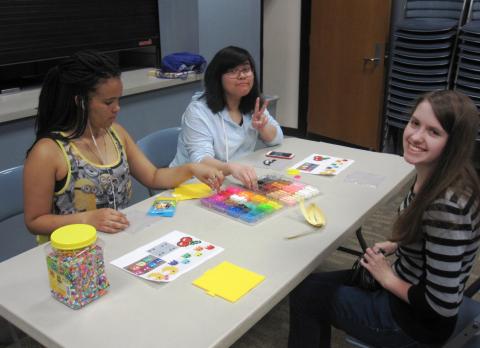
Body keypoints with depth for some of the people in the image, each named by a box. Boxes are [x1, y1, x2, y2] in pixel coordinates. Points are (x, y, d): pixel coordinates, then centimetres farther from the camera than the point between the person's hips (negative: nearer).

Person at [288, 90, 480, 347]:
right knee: (315, 284, 17)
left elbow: (443, 305, -28)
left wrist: (389, 279, -15)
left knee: (305, 293, 4)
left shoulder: (447, 205, -33)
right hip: (406, 291, 8)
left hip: (418, 319, -8)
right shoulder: (430, 178, -6)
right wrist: (394, 246, -1)